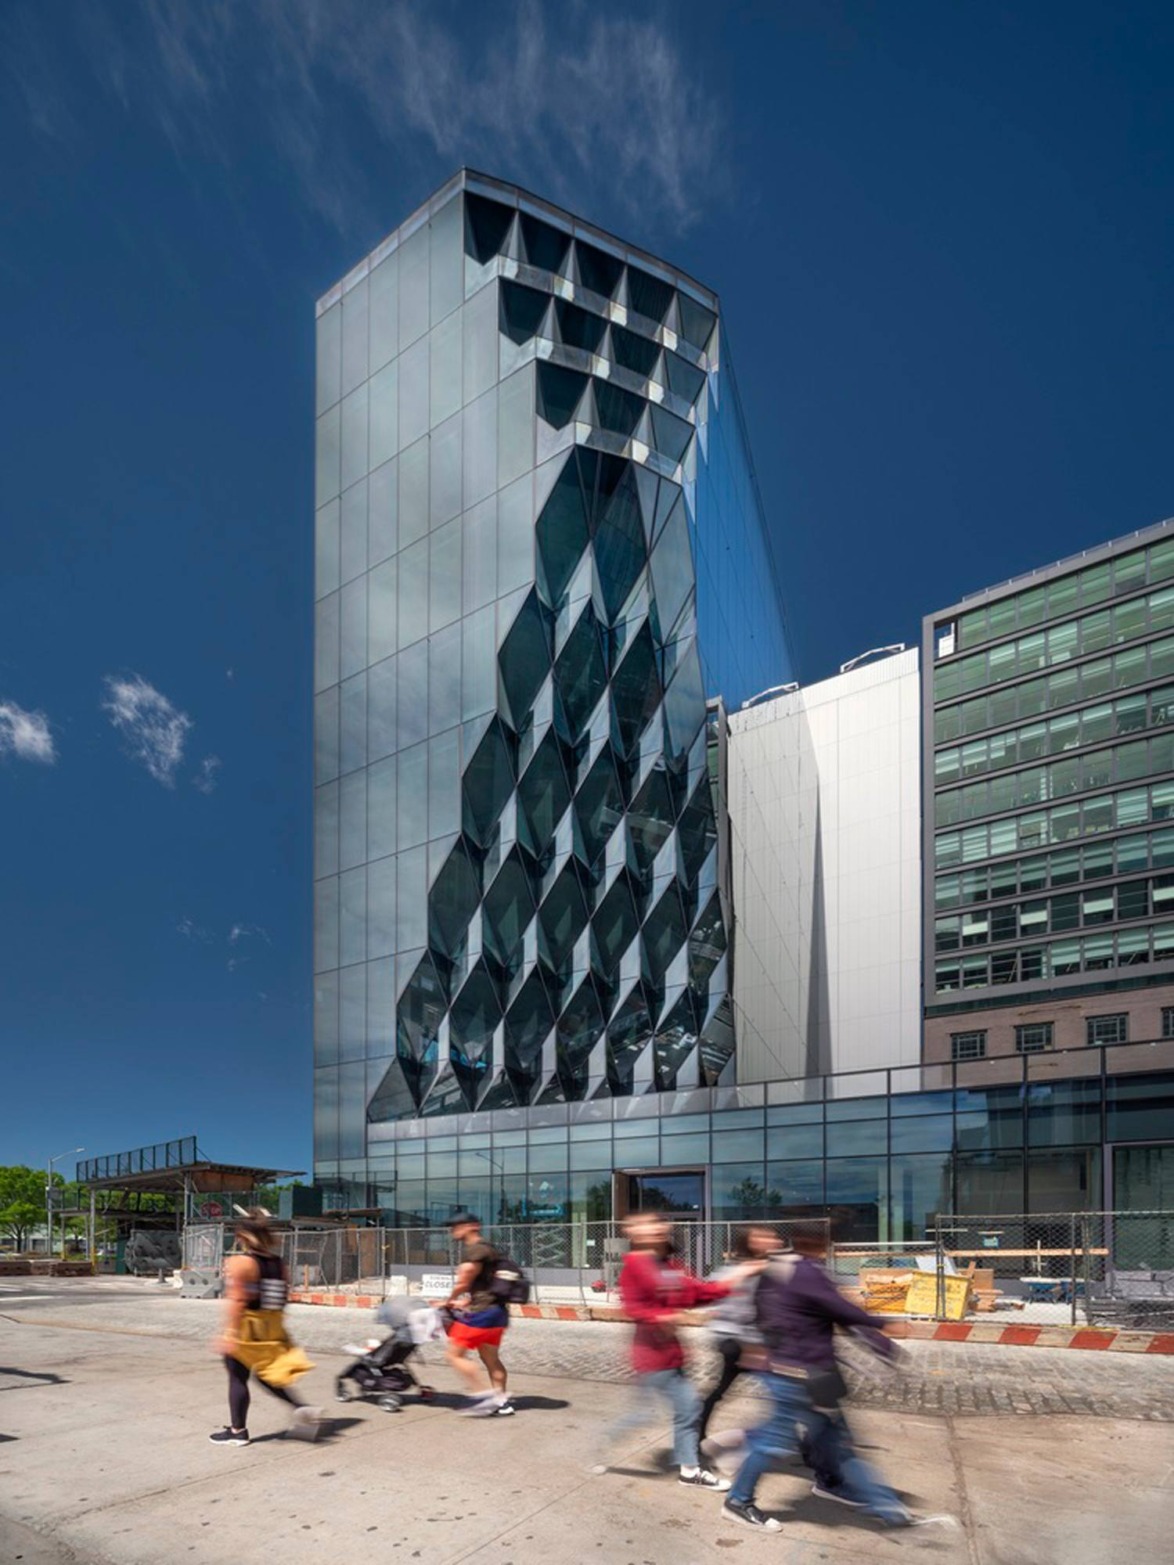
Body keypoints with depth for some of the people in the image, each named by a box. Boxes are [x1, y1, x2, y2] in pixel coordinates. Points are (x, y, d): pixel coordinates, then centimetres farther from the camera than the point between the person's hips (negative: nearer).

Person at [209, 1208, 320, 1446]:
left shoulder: (241, 1263, -14)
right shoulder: (278, 1263, 6)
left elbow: (236, 1301, -20)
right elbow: (282, 1297, 11)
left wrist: (229, 1333, -20)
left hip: (246, 1328, -7)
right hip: (273, 1328, 7)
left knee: (237, 1378, 9)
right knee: (266, 1375, 20)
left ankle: (237, 1431, 17)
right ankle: (301, 1409, 6)